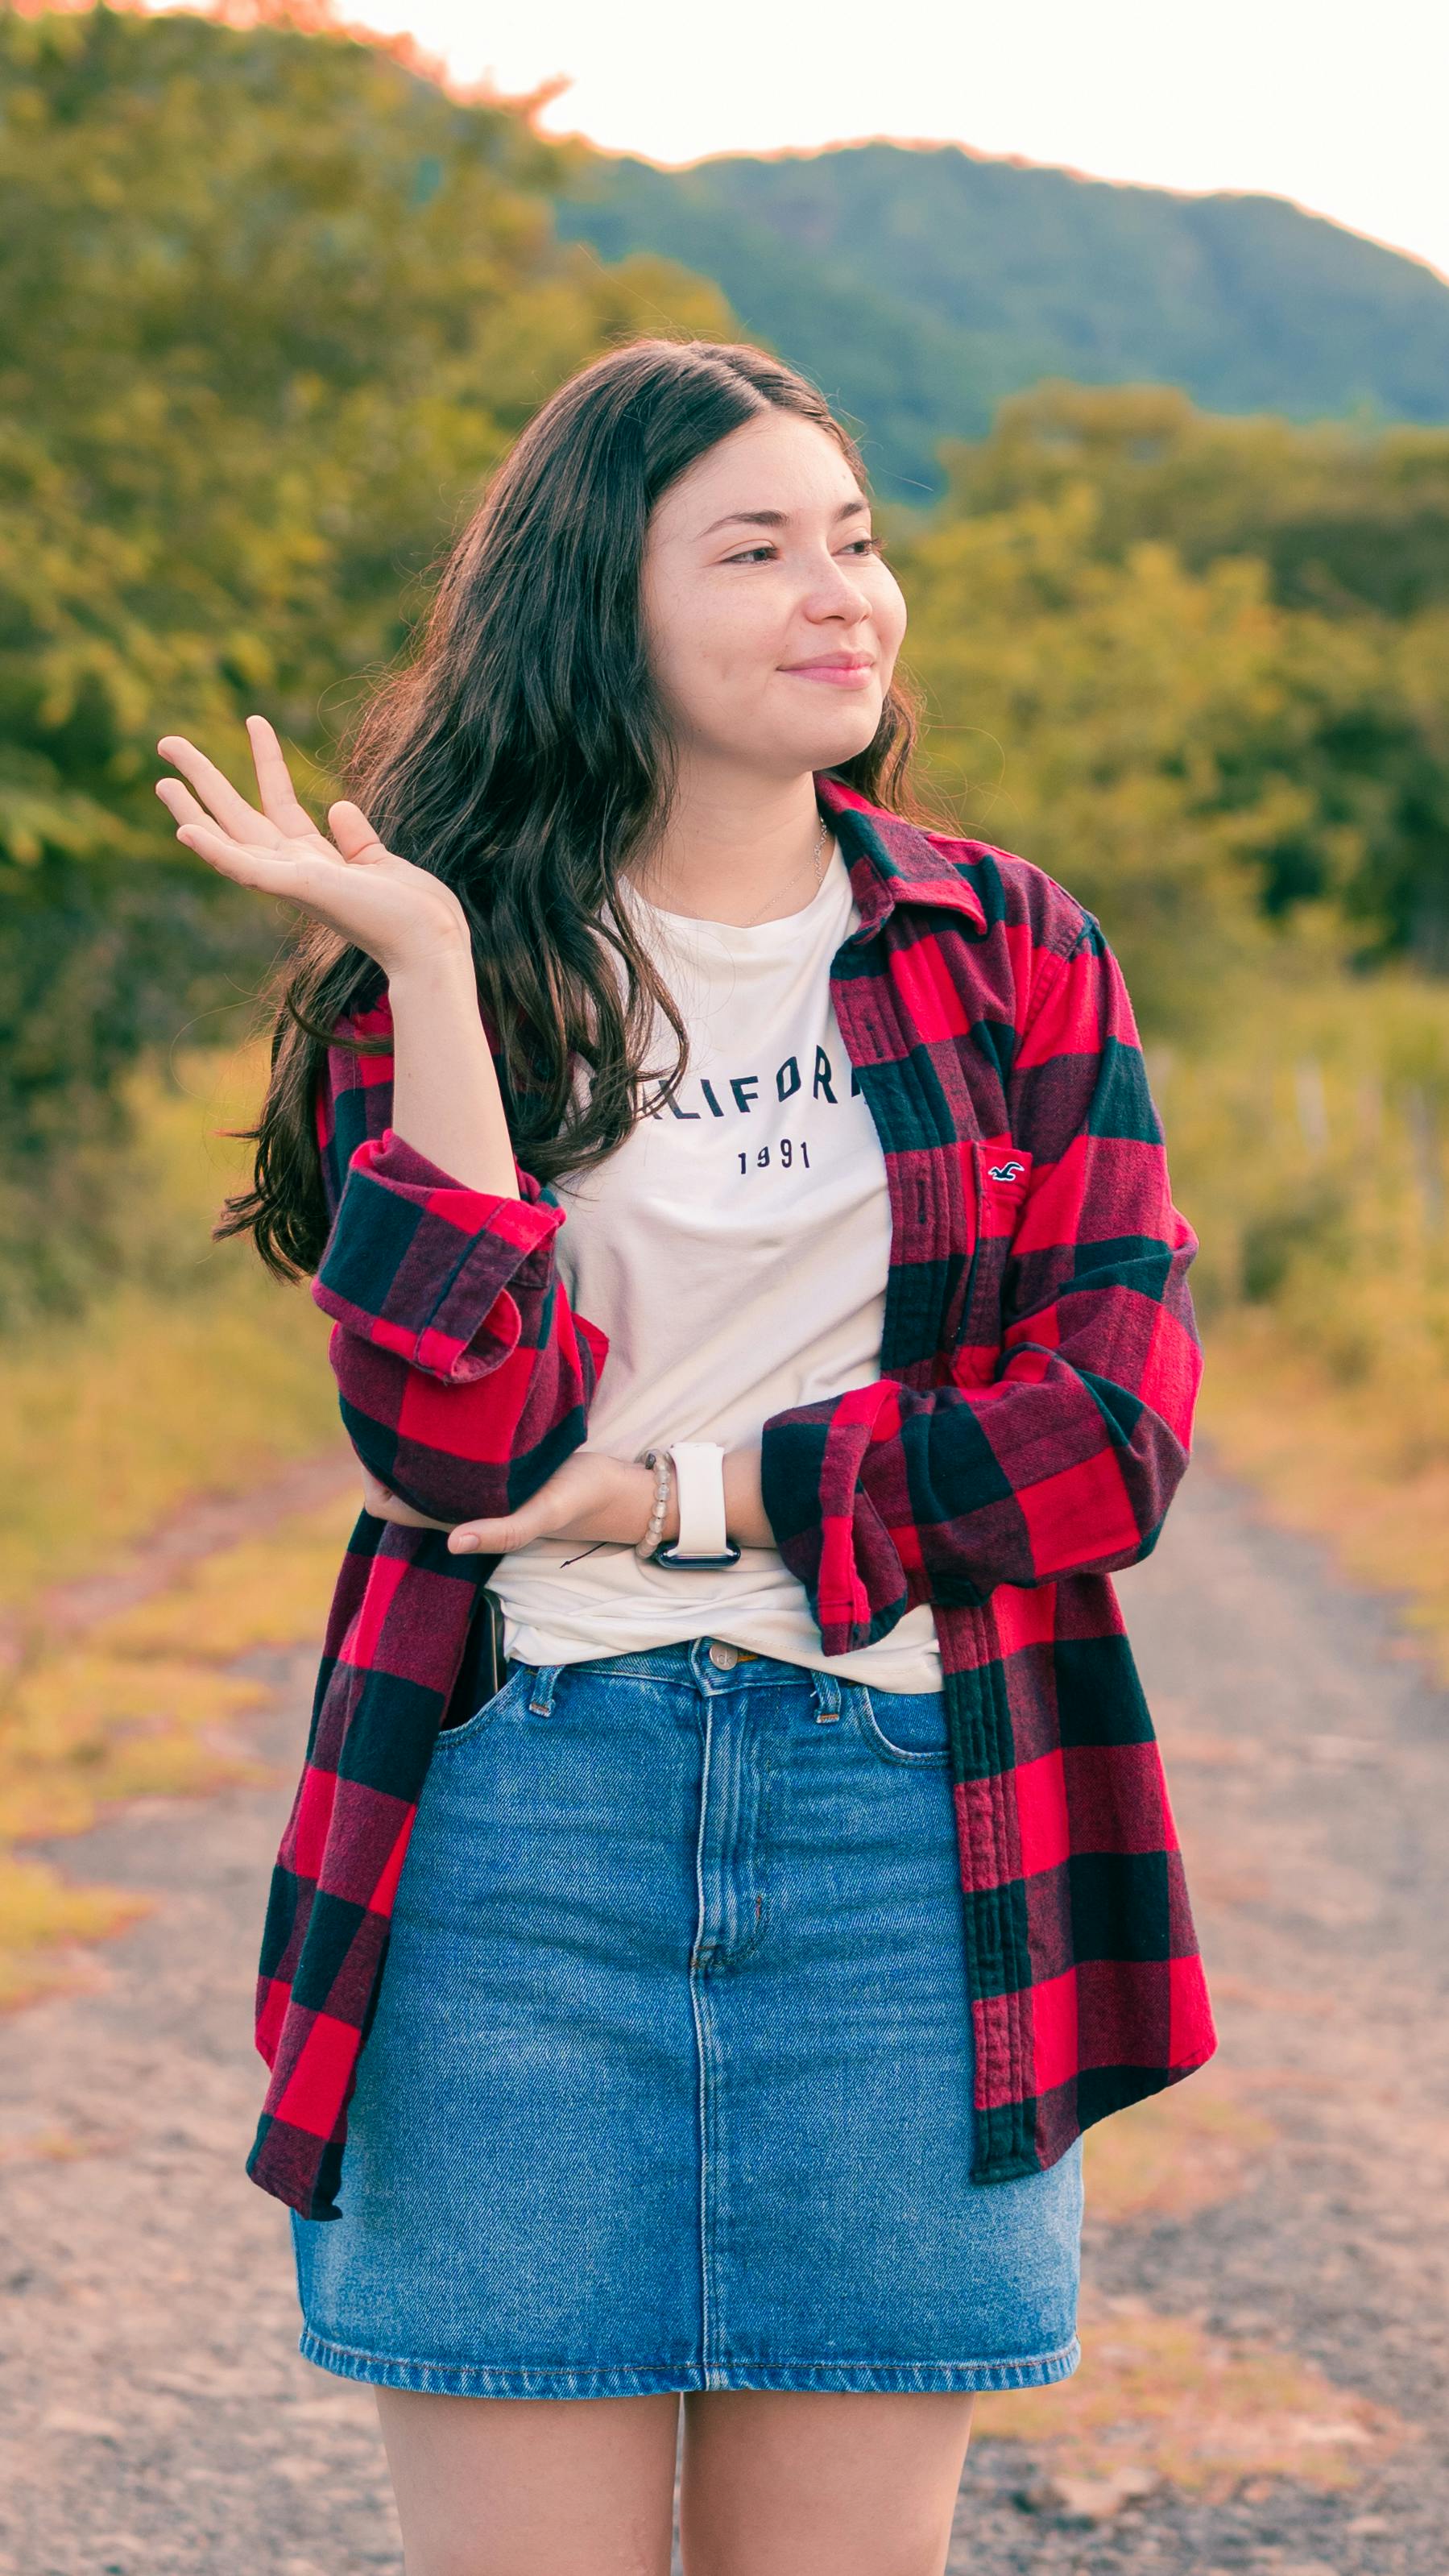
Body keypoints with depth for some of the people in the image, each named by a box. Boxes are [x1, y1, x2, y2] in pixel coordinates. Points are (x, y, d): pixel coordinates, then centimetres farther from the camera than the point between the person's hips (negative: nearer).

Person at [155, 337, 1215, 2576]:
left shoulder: (1011, 953, 7)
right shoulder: (436, 962, 4)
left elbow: (1112, 1438, -3)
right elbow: (464, 1434, -11)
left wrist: (675, 1498, -8)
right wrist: (431, 974, -14)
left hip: (908, 1827, 1)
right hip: (523, 1826, -1)